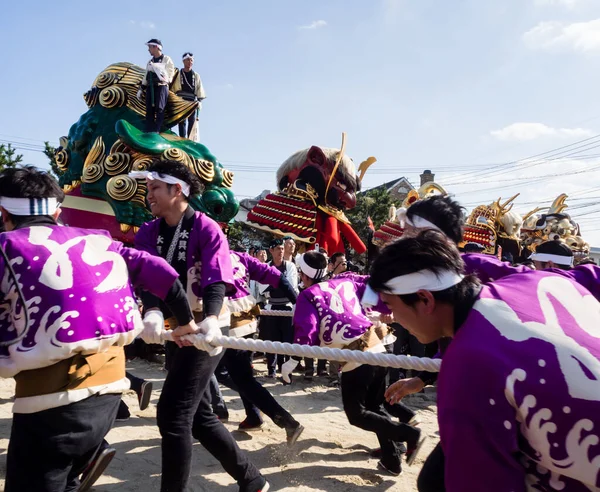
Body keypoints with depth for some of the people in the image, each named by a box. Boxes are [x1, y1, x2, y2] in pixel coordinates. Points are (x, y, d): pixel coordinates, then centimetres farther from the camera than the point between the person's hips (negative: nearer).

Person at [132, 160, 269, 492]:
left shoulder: (207, 229, -12)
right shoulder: (148, 233, 4)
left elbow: (216, 281, -23)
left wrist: (211, 321, -43)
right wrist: (153, 313, -33)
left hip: (205, 333, -7)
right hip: (175, 333, 7)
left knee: (172, 414, -10)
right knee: (199, 416, 14)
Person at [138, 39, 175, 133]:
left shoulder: (166, 59, 6)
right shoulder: (150, 62, 25)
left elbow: (170, 73, -2)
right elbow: (146, 77, 26)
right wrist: (141, 89, 19)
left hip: (161, 86, -6)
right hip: (150, 87, 6)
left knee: (159, 109, -15)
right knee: (149, 110, -3)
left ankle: (156, 131, -18)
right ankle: (149, 132, -5)